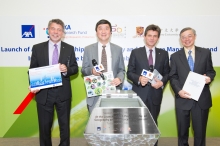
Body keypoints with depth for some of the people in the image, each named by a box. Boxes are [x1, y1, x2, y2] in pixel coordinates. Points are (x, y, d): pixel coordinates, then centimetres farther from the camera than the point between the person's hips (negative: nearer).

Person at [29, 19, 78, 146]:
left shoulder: (69, 49, 4)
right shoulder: (37, 48, 2)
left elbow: (75, 68, 5)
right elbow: (32, 69, 3)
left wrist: (67, 69, -17)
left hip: (63, 93, 1)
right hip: (44, 93, 0)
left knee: (65, 125, 12)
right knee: (44, 125, 11)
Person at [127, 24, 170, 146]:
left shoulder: (163, 54, 7)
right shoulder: (135, 52, 2)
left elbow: (167, 73, 9)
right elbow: (129, 73, -1)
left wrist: (162, 82, -12)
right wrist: (139, 78, -20)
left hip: (155, 94, 2)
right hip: (139, 93, -1)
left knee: (153, 123, 12)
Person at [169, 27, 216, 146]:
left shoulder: (205, 53, 5)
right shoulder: (175, 56, 4)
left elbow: (211, 71, 9)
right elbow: (173, 77, 0)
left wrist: (209, 77, -15)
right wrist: (179, 91, -16)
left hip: (201, 99, 0)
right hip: (183, 99, 0)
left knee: (200, 131, 10)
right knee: (182, 130, 14)